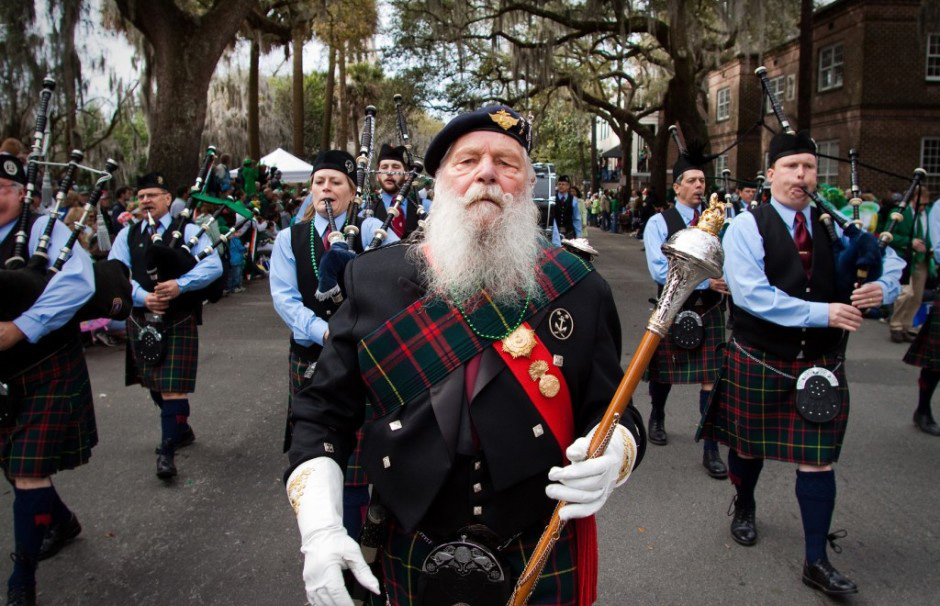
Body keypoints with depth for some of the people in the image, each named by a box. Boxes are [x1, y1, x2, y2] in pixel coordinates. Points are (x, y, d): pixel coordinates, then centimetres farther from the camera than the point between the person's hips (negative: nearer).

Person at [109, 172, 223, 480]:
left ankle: (167, 451, -4)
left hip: (179, 320, -5)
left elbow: (213, 266, -12)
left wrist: (180, 285, -25)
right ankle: (181, 430, 37)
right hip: (141, 320, 5)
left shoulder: (188, 231, 0)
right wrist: (142, 297, -18)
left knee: (173, 386, -9)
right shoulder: (127, 234, 10)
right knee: (154, 384, 16)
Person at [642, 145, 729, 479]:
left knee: (711, 378, 2)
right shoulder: (659, 223, -7)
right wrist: (704, 280, -23)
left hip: (709, 310, 2)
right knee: (663, 372, 17)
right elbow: (660, 270, -18)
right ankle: (657, 417, 47)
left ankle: (711, 449, 13)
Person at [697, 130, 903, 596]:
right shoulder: (747, 227, -10)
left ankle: (816, 561, 14)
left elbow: (889, 260, 12)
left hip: (821, 364, 3)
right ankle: (744, 507, 46)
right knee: (749, 445, 16)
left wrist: (883, 286, -13)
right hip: (759, 361, -2)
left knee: (818, 460, 3)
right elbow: (749, 292, -23)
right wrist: (820, 312, -25)